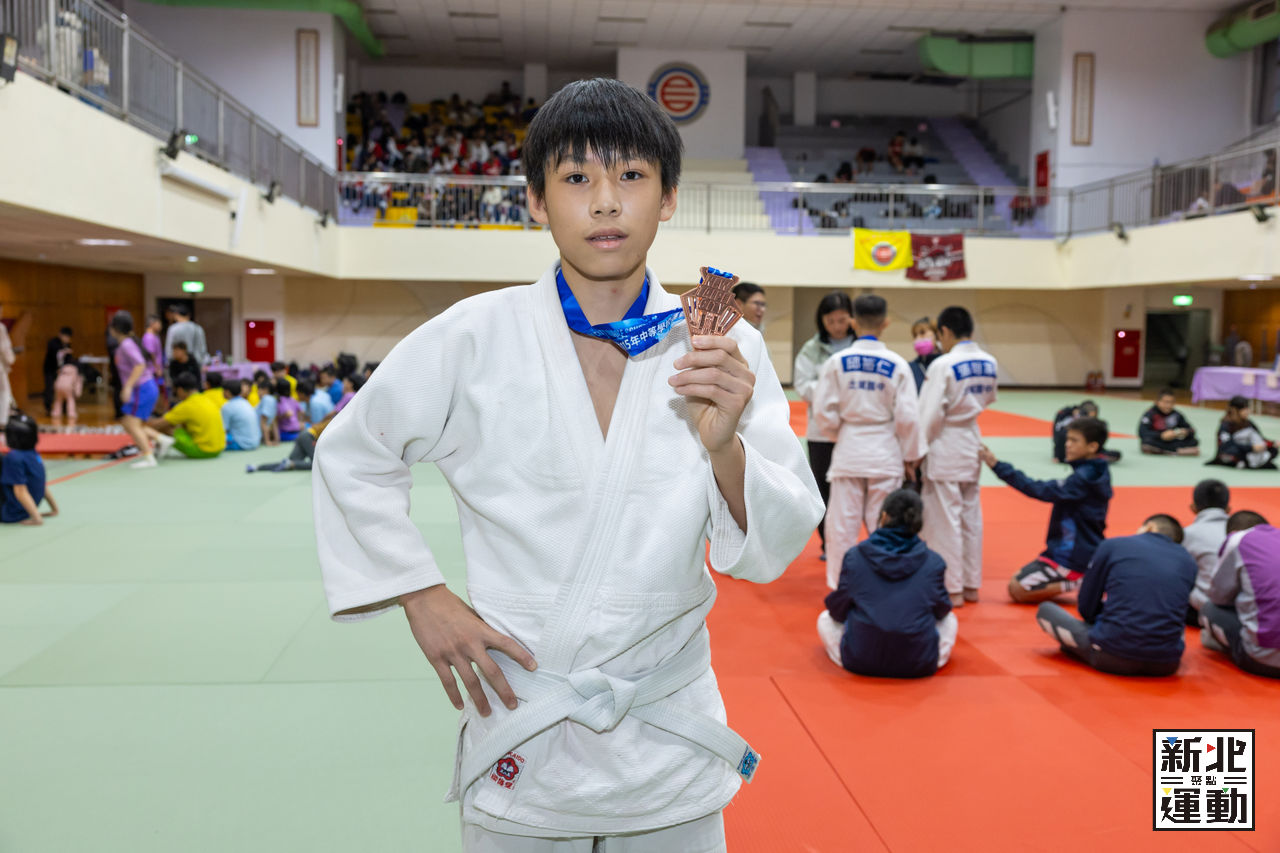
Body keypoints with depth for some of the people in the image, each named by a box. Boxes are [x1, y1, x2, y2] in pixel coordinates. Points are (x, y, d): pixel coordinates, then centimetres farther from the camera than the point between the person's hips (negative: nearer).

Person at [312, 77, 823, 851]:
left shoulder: (723, 350, -7)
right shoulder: (474, 340, -11)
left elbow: (773, 550, -6)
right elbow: (352, 457, 3)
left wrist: (724, 447, -24)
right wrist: (422, 596, -4)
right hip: (519, 742, -1)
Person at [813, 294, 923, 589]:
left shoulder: (836, 362, -6)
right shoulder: (897, 365, -6)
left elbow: (823, 411, -4)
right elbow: (907, 416, -4)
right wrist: (911, 455, 9)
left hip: (848, 452, 0)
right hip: (885, 453, 0)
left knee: (843, 523, 8)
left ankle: (840, 586, 15)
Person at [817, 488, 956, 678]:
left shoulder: (854, 556, -4)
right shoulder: (933, 562, -4)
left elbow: (838, 610, 2)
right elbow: (941, 610, 8)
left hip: (860, 661, -1)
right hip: (920, 665, 1)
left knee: (825, 618, 28)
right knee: (949, 619, 30)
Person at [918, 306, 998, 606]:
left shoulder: (942, 365, -19)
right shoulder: (990, 364, 2)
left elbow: (930, 413, -18)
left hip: (945, 446, -7)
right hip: (972, 442, 7)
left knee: (945, 520, 2)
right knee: (971, 516, 15)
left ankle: (953, 590, 9)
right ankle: (971, 585, 24)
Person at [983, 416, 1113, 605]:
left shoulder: (1084, 478, -23)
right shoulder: (1098, 473, 6)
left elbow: (1041, 490, -29)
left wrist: (998, 466, -32)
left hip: (1074, 557, -9)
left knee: (1017, 589, -6)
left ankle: (1075, 583, -6)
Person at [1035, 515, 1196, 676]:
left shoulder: (1113, 545, 3)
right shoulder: (1188, 561, 12)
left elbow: (1086, 608, 7)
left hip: (1113, 658, -2)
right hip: (1166, 666, 2)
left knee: (1046, 609, 17)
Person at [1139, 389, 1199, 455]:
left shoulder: (1176, 415, 2)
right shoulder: (1150, 414, -11)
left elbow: (1191, 430, 6)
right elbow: (1142, 433, -21)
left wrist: (1186, 432, -18)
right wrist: (1162, 435, -31)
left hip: (1171, 442, 4)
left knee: (1194, 441, -16)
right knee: (1148, 440, -37)